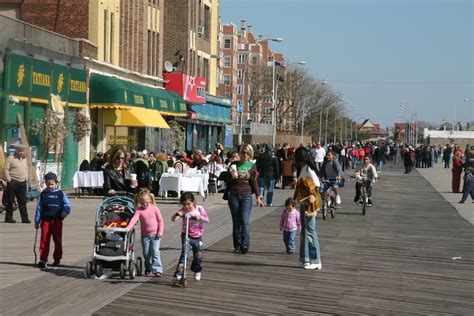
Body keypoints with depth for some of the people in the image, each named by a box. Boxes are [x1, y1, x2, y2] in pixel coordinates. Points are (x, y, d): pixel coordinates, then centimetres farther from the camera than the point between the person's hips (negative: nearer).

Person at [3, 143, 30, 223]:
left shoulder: (24, 159, 16)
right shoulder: (11, 158, -4)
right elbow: (6, 169, -7)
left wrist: (26, 178, 14)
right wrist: (9, 180, -13)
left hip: (22, 182, 6)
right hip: (13, 182, -6)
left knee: (23, 201, 5)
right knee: (10, 201, 0)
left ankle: (25, 218, 6)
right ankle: (8, 218, 5)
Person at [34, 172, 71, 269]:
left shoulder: (61, 193, 5)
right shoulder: (43, 194, 7)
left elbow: (67, 204, 5)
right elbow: (39, 208, 9)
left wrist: (65, 211, -17)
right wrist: (37, 221, 7)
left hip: (57, 221, 0)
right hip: (46, 220, 0)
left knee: (58, 240, 6)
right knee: (44, 240, -5)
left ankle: (57, 259, 19)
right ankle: (43, 260, -2)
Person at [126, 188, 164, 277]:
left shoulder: (154, 208, -4)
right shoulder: (139, 210, -3)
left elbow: (160, 220, 0)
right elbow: (134, 219, -17)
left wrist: (160, 231, -9)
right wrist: (128, 228, -32)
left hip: (155, 234, -2)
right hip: (145, 235, 2)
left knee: (155, 252, -11)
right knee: (146, 253, 8)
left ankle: (157, 270, -10)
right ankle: (148, 269, 25)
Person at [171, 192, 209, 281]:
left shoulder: (199, 209, -4)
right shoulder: (183, 211, -6)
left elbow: (207, 219, -8)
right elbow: (173, 219, -15)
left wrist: (200, 217, -27)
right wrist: (177, 214, -36)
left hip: (197, 236, 2)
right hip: (186, 235, -2)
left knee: (198, 255, 6)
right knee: (184, 253, -18)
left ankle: (197, 271, 34)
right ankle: (178, 273, -21)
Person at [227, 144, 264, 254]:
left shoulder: (252, 166, 4)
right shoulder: (234, 164, 5)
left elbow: (254, 182, 9)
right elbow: (228, 180, 9)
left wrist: (258, 197, 7)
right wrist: (232, 176, -12)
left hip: (246, 196, -1)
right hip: (234, 196, 1)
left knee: (244, 221, -14)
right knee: (236, 222, 5)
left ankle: (245, 245, -17)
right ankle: (237, 246, 11)